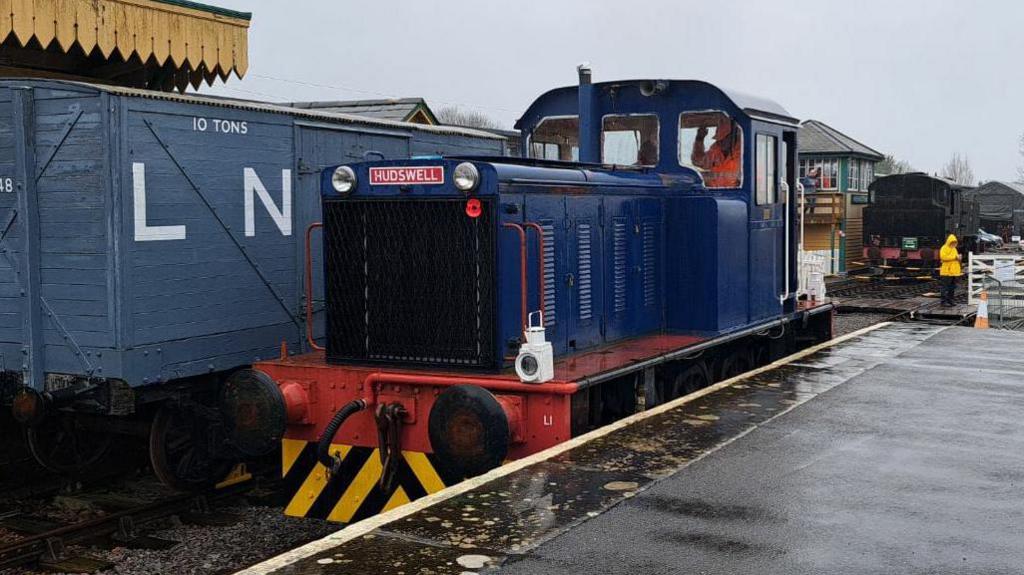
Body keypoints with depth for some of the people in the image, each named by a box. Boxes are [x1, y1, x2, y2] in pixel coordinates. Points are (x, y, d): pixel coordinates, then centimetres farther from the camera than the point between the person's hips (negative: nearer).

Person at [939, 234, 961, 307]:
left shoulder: (954, 249, 20)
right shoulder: (944, 248, -6)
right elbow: (943, 257, -21)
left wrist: (958, 258, 5)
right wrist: (954, 257, -20)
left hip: (954, 272, 8)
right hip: (946, 272, -8)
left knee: (952, 287, 10)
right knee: (946, 287, -9)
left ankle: (950, 301, 16)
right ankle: (944, 301, -8)